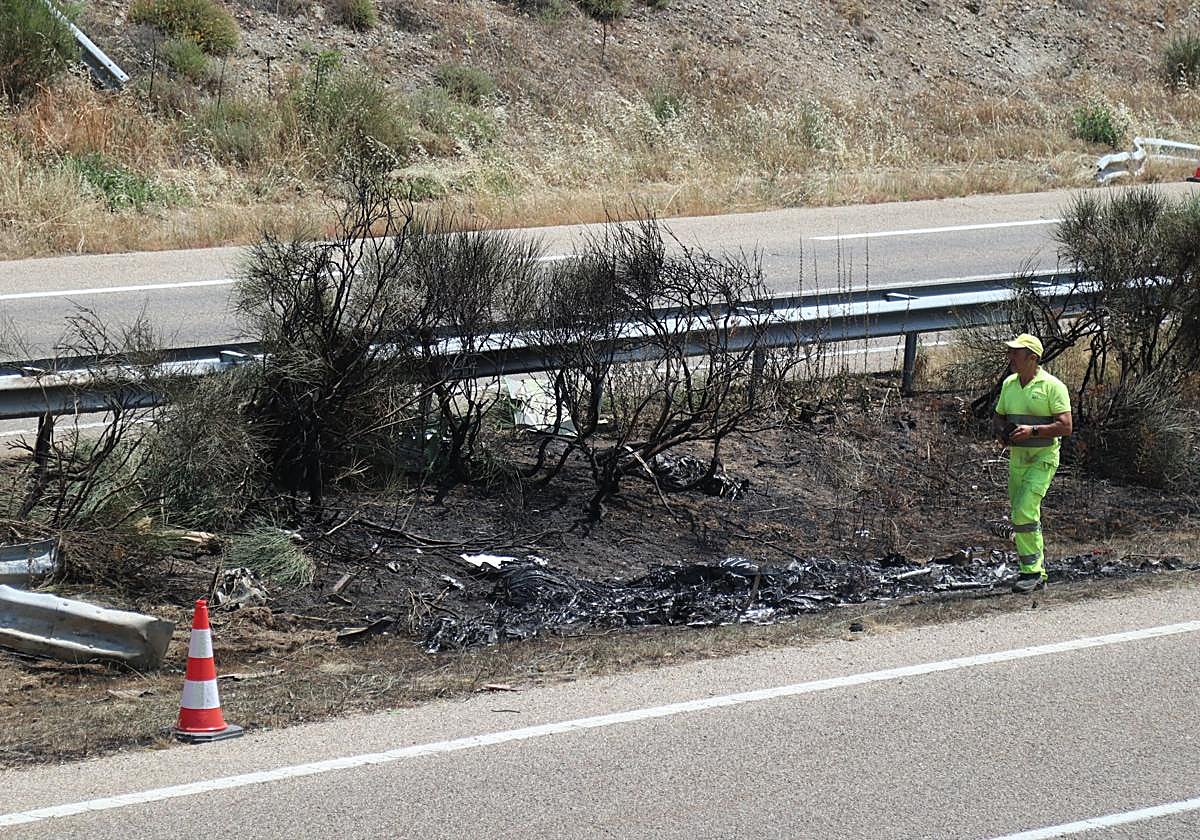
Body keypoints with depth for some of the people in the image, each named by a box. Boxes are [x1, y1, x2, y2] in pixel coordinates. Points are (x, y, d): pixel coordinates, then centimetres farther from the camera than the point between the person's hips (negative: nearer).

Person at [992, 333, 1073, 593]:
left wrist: (1033, 431, -23)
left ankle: (1032, 571, -12)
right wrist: (1000, 431, 0)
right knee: (1021, 514, 10)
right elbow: (998, 417, 23)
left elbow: (1065, 426, -15)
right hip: (1016, 457, 7)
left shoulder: (1052, 386, -11)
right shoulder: (1009, 384, 10)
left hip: (1043, 458, -7)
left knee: (1025, 510, -19)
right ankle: (1039, 574, 21)